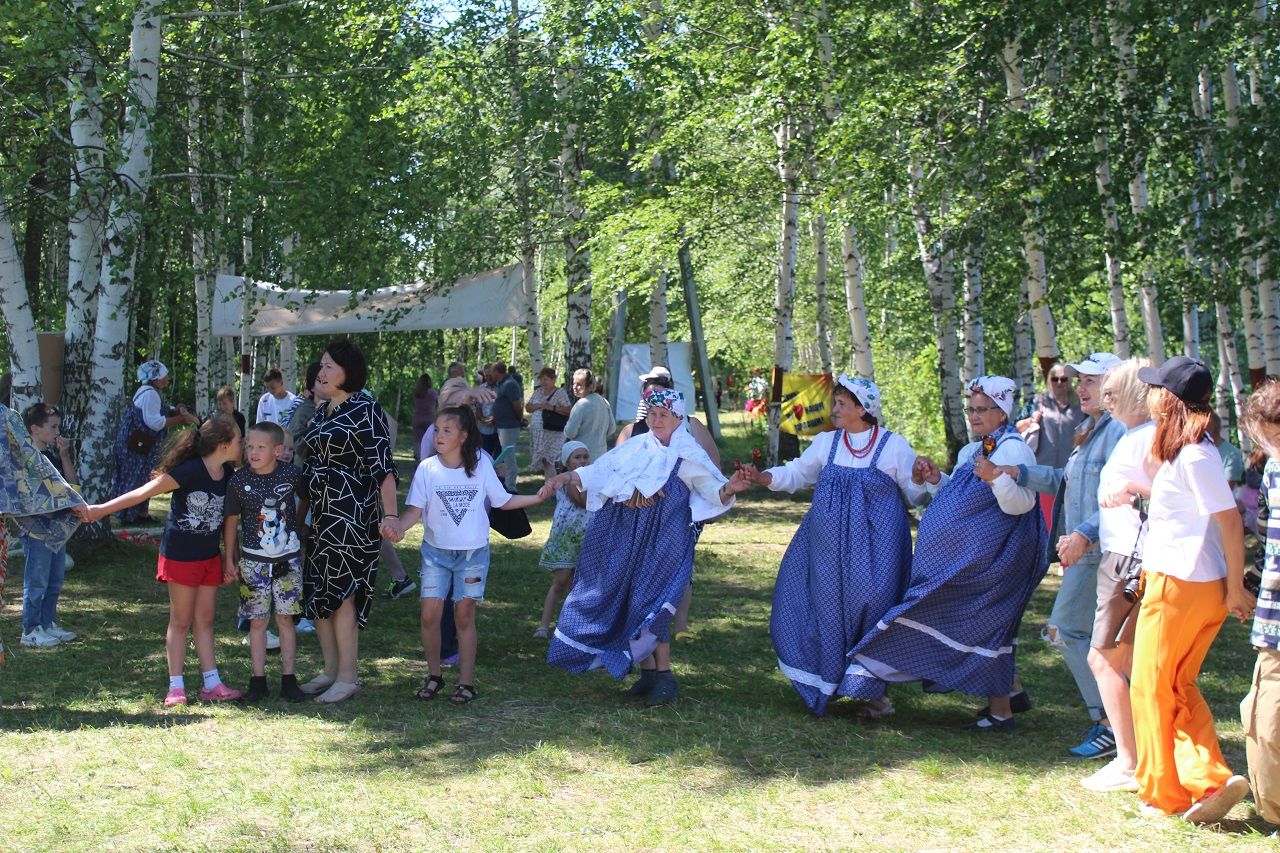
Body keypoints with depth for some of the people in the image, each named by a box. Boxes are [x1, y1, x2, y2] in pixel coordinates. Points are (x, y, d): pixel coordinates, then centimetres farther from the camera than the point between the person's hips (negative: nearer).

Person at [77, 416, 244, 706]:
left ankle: (211, 684, 14)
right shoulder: (190, 470, -22)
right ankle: (176, 687, 10)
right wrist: (100, 509, -20)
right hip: (180, 556, -6)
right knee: (181, 620, 3)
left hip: (210, 557, 6)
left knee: (205, 620, 10)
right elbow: (144, 492, -19)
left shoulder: (229, 474, -1)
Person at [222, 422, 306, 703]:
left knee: (285, 618, 7)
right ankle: (258, 680, 12)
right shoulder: (239, 480, -8)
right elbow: (231, 520, 2)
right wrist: (228, 558, 4)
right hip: (254, 560, 0)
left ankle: (288, 679, 14)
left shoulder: (291, 474, -8)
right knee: (258, 621, 4)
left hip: (288, 557, 0)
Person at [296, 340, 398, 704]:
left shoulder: (365, 409, -12)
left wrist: (390, 515, -25)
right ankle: (330, 671, 22)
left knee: (341, 593, -6)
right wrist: (301, 510, 21)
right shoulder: (322, 410, 13)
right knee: (315, 591, 11)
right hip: (320, 514, 9)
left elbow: (382, 465, -18)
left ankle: (347, 678, 3)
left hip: (351, 515, -9)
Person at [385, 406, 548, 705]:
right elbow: (415, 509, -11)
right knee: (430, 614, -5)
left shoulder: (481, 465, -5)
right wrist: (398, 527, -30)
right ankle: (434, 675, 15)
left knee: (464, 615, 3)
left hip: (473, 551, 0)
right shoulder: (427, 468, -8)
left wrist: (538, 497, -2)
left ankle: (466, 682, 12)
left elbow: (503, 500, 5)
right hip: (436, 550, 0)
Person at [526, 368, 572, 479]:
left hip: (552, 433, -7)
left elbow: (569, 410, -13)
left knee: (548, 461, -13)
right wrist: (539, 405, -7)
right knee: (543, 461, 8)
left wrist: (552, 407, -20)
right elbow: (527, 407, 12)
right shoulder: (538, 391, 14)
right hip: (537, 432, 7)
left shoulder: (560, 393, -6)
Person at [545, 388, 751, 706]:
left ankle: (664, 676, -2)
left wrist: (729, 489, -29)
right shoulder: (635, 448, 8)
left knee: (648, 603, -12)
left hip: (663, 541, -5)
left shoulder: (688, 456, -2)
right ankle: (648, 673, 17)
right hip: (625, 537, 5)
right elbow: (598, 471, 8)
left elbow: (712, 489, -8)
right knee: (627, 602, 6)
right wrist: (564, 477, -3)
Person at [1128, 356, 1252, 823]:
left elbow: (1229, 519, -19)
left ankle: (1165, 793, 13)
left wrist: (1236, 587, -15)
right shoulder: (1184, 449, 11)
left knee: (1152, 684, 3)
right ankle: (1210, 778, 5)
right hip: (1185, 582, 10)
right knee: (1178, 685, 15)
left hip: (1178, 585, -10)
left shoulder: (1193, 454, -18)